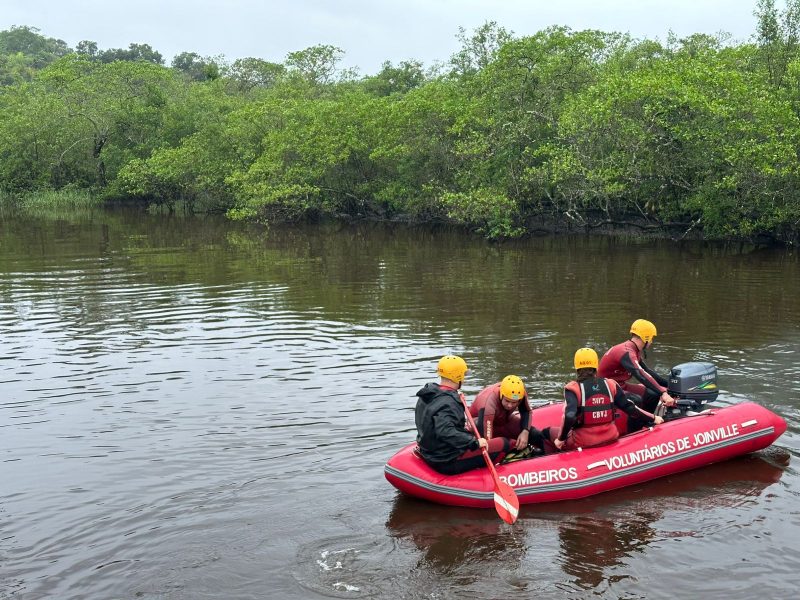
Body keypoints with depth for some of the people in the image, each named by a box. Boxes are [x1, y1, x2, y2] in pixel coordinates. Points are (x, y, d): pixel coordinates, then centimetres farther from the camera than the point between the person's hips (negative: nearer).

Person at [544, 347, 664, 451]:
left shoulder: (573, 389, -11)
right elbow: (630, 408, 4)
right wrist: (653, 418, 17)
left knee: (547, 432, 16)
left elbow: (569, 416, -24)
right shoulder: (610, 385, 1)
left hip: (582, 443, -4)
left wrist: (561, 439, -10)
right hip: (610, 439, 4)